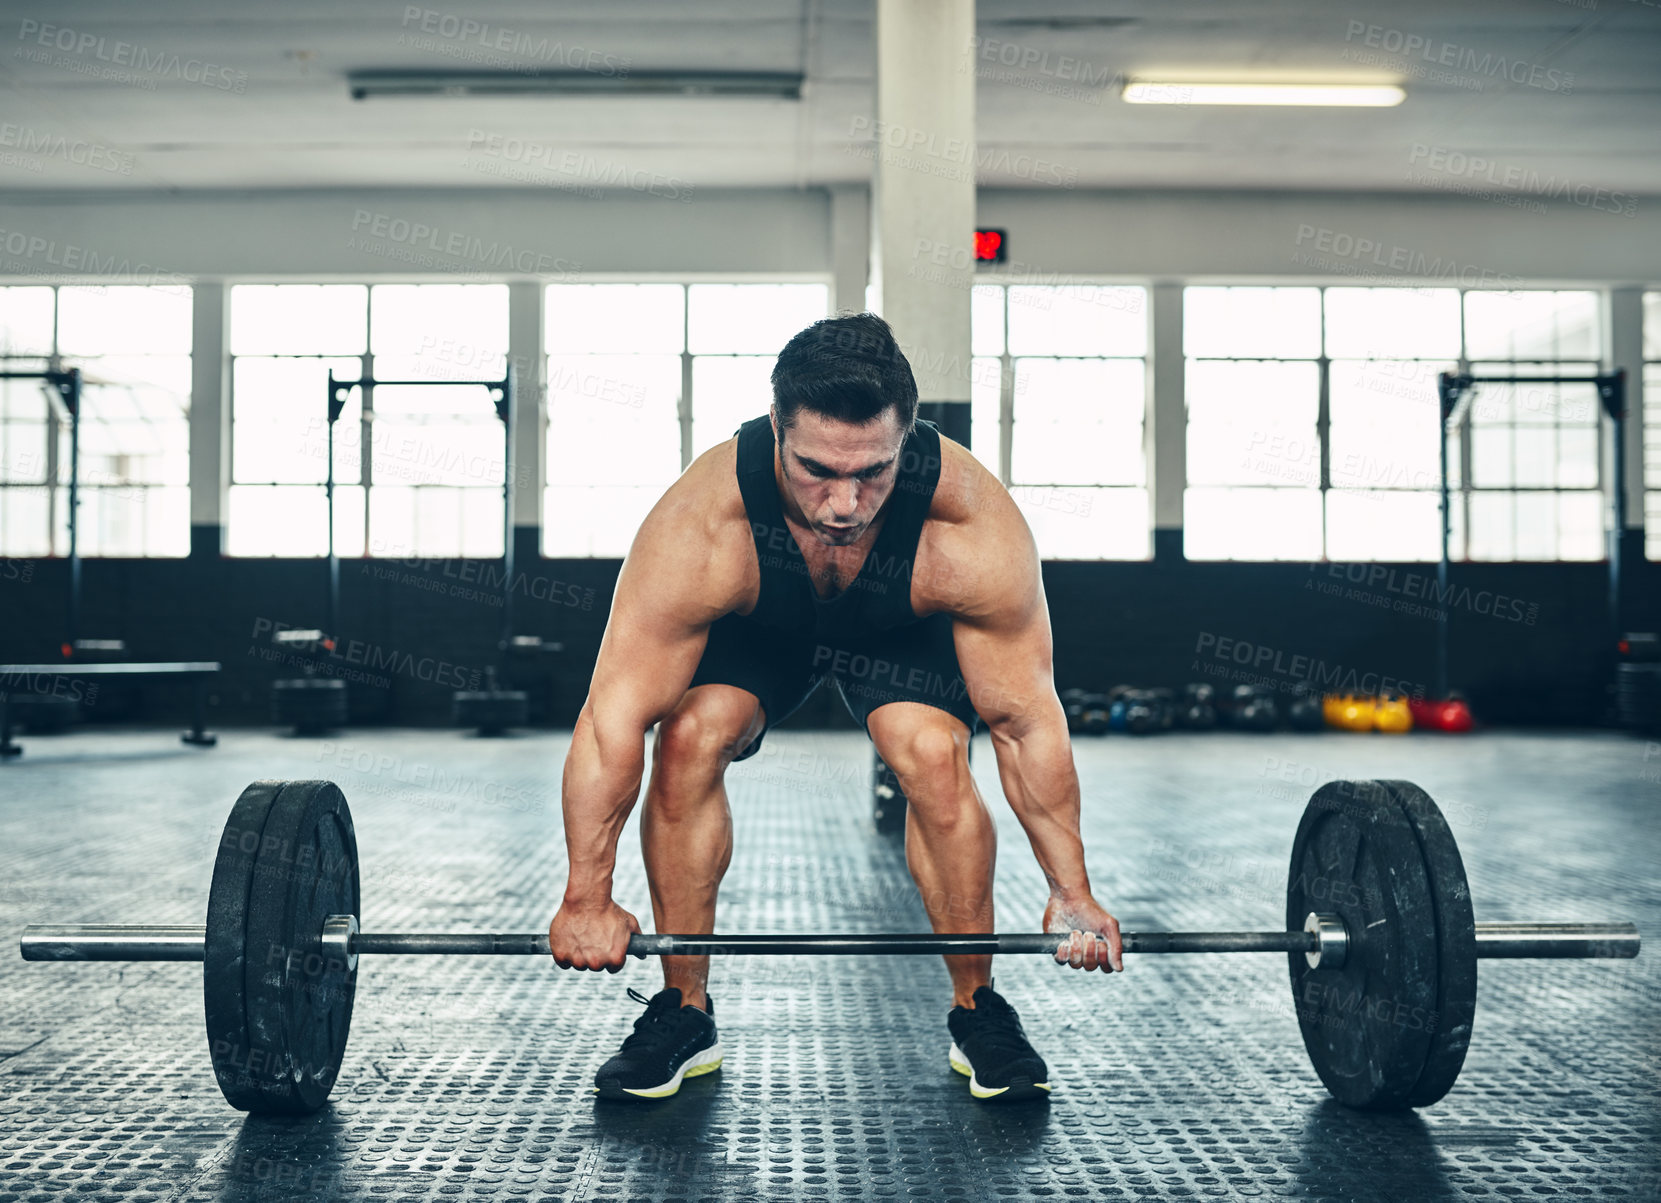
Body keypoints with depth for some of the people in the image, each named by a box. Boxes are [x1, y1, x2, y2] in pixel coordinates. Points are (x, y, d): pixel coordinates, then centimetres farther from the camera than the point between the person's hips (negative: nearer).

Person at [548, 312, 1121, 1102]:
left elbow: (1027, 722, -27)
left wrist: (1072, 894, -21)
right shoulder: (698, 529, -41)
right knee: (689, 738, -25)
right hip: (753, 625, 1)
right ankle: (683, 1011, -6)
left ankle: (977, 1010, -4)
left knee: (934, 752, -26)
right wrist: (586, 897, -27)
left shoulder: (973, 527, -39)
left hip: (902, 628, 0)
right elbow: (615, 714, -32)